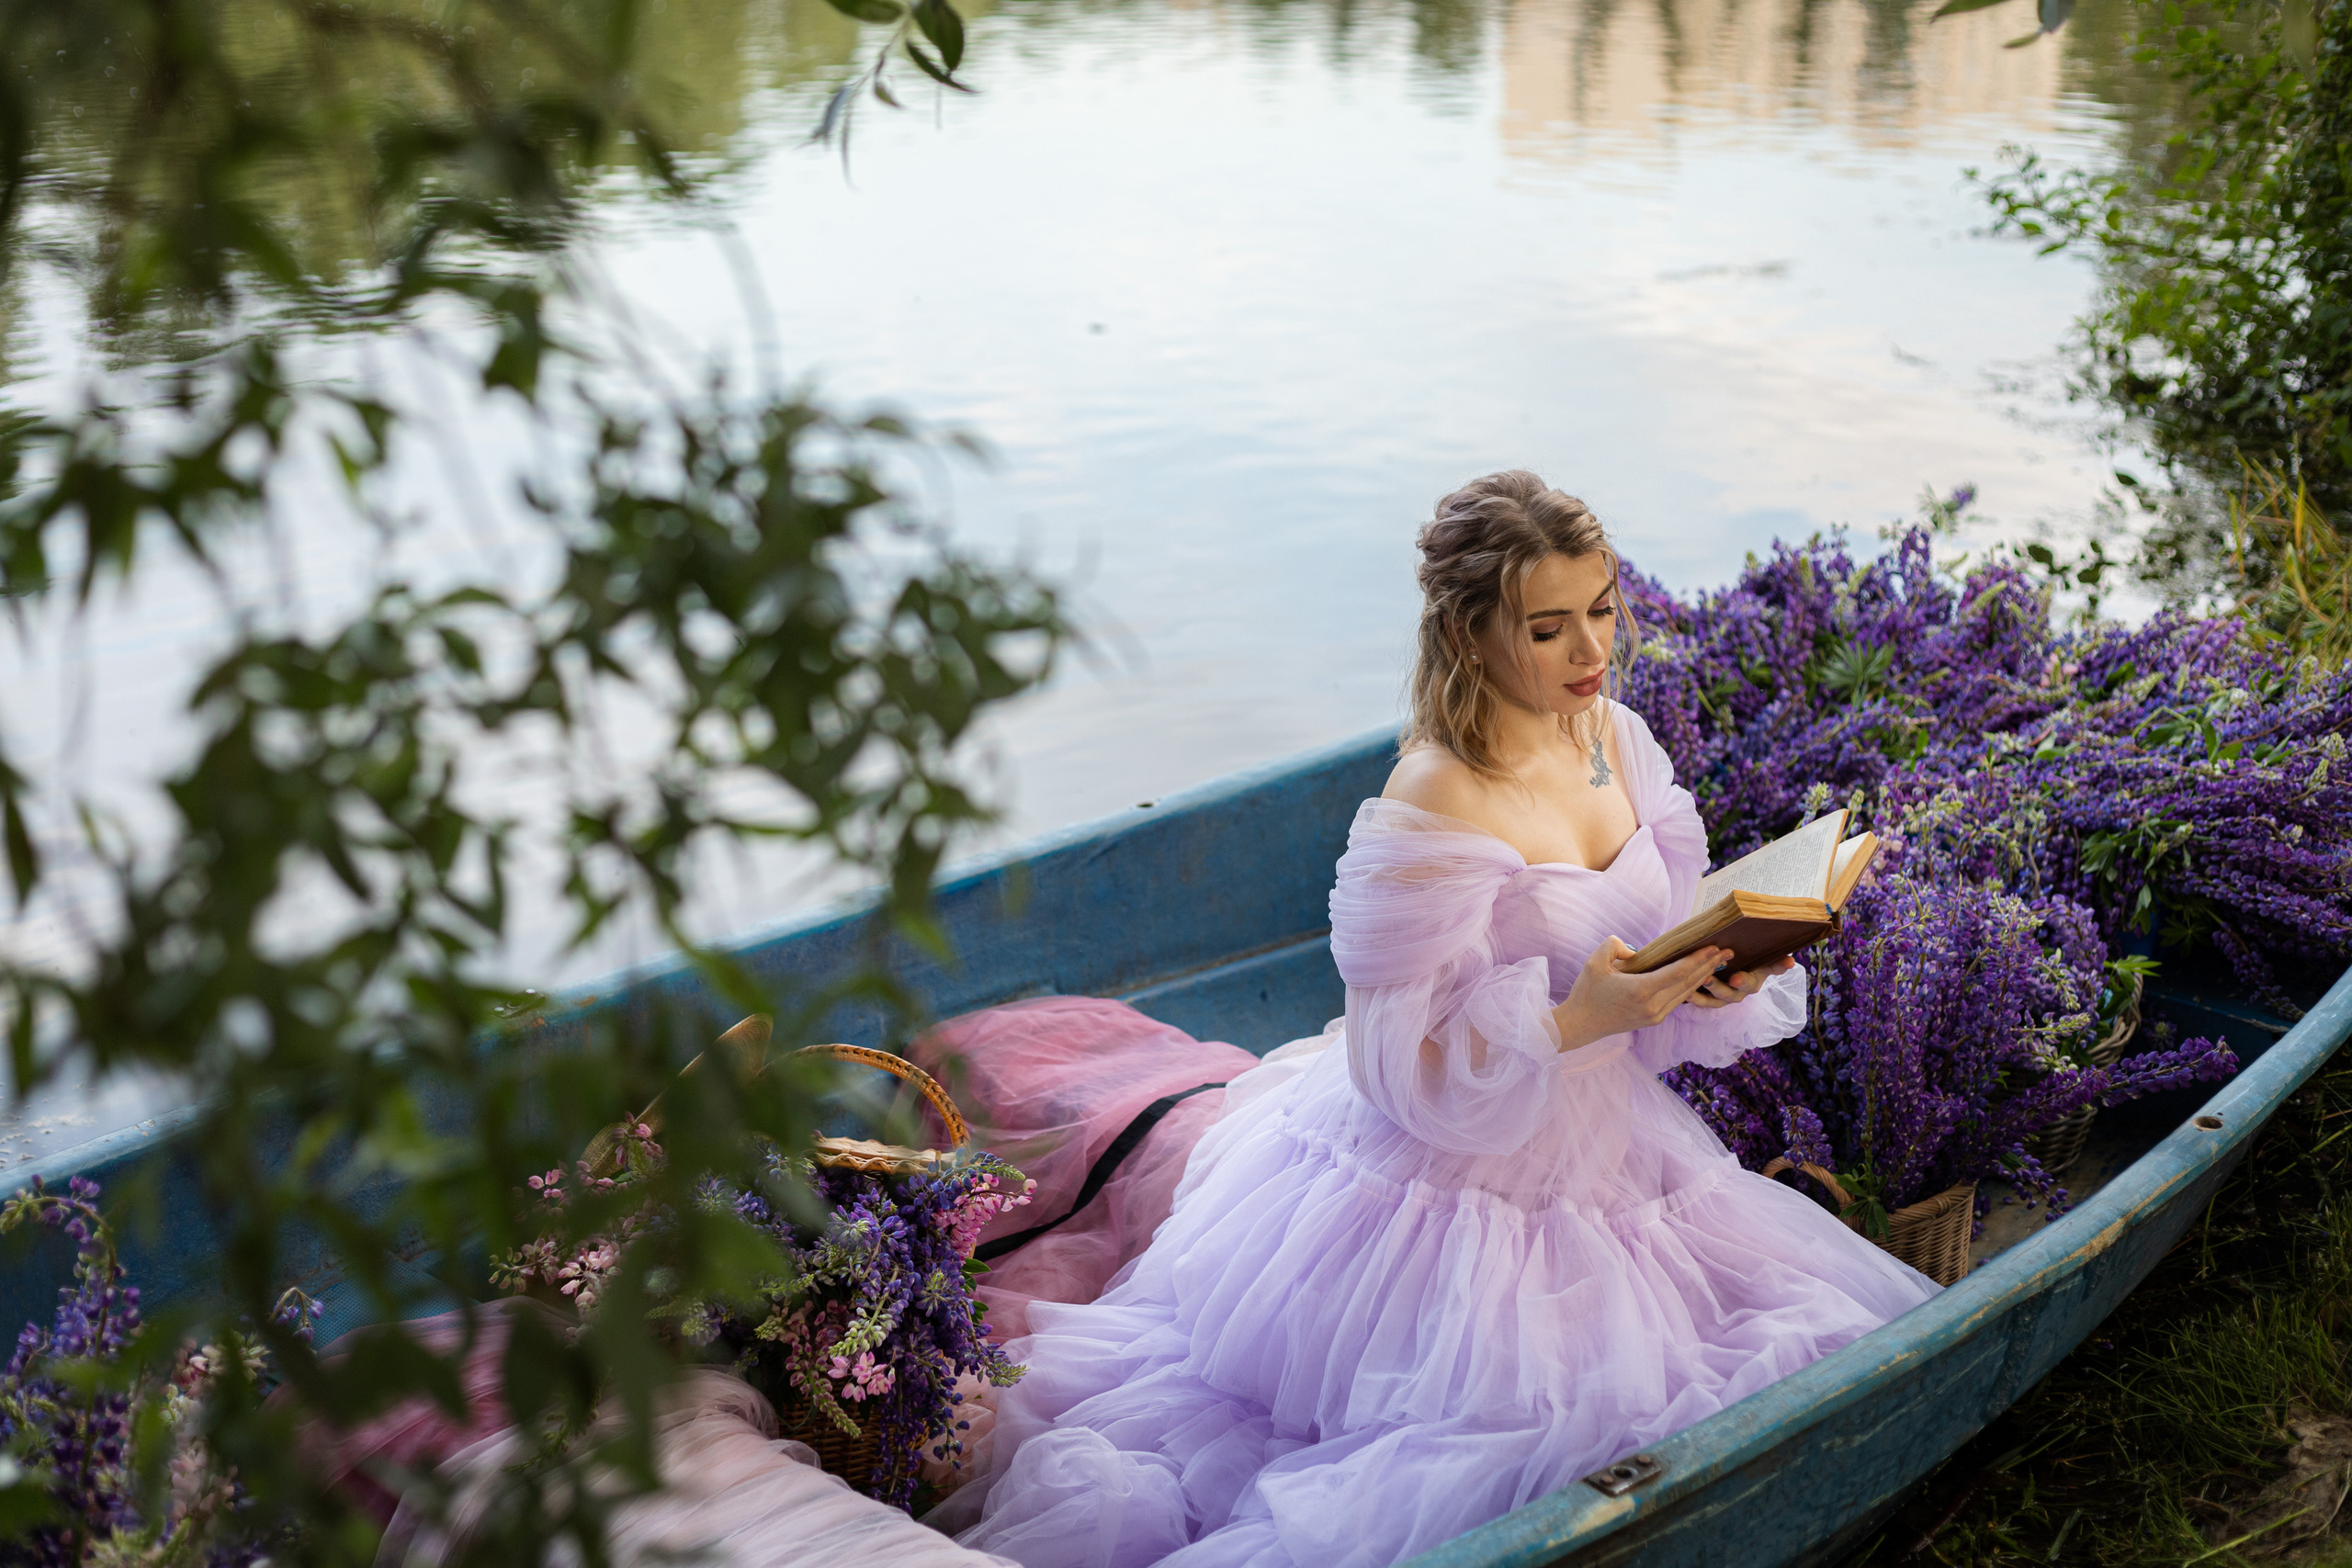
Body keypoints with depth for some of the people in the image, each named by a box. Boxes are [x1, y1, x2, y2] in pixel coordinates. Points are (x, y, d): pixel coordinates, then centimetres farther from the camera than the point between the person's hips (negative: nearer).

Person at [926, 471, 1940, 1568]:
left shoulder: (1614, 739, 0)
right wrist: (1579, 1019, -32)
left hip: (1600, 1146, 8)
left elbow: (1648, 961, 8)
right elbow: (1407, 1068, -21)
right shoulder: (1429, 810, -24)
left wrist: (1721, 978, -13)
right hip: (1456, 1186, -8)